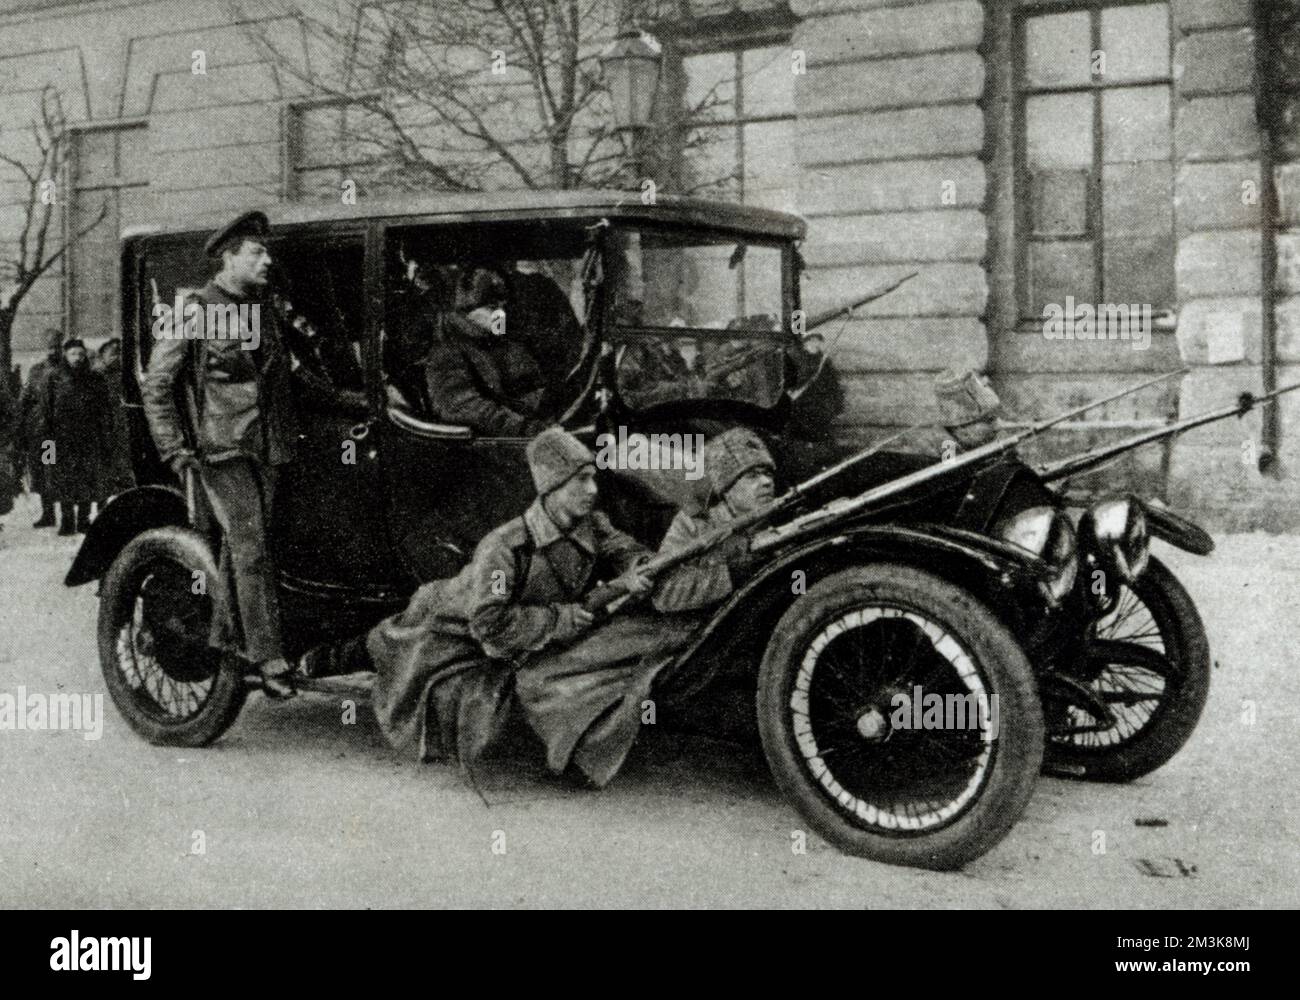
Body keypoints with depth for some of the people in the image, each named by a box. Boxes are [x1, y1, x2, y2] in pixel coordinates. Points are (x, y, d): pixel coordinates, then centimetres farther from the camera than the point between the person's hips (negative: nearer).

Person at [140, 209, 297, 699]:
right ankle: (268, 658, -9)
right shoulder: (194, 311, -5)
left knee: (240, 548, 10)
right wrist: (173, 449, -8)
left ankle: (223, 643, 21)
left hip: (265, 449, 6)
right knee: (250, 549, -10)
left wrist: (286, 439, 17)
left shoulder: (265, 313, 14)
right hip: (221, 449, -6)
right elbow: (155, 383, -4)